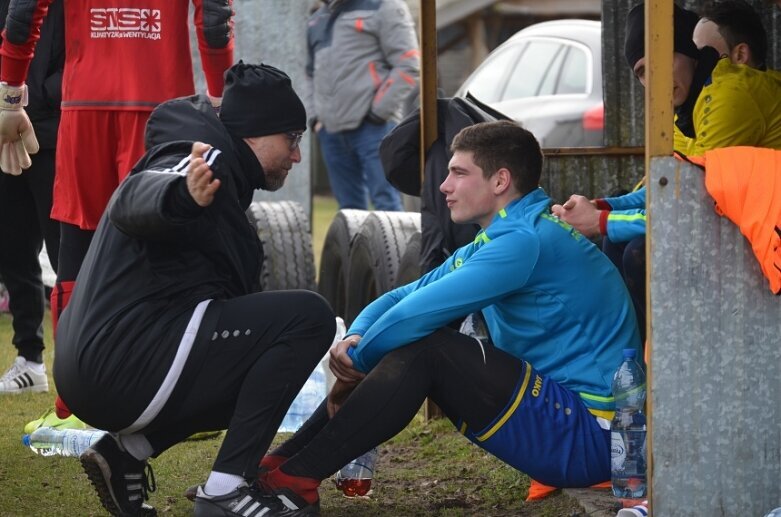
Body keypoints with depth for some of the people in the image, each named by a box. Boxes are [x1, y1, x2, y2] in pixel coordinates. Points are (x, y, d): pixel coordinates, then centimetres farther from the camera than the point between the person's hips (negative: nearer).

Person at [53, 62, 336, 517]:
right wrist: (182, 196, -52)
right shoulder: (210, 160, -8)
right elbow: (131, 204, -30)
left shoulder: (224, 172, 25)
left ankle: (126, 451, 12)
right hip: (124, 365, -11)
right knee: (308, 315, -14)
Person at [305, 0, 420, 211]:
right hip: (331, 129, 7)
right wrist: (314, 115, 15)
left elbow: (408, 67, -7)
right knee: (348, 207, 8)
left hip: (371, 127, -7)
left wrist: (379, 113, -11)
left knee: (385, 202, -11)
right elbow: (312, 73, 30)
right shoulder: (318, 19, 20)